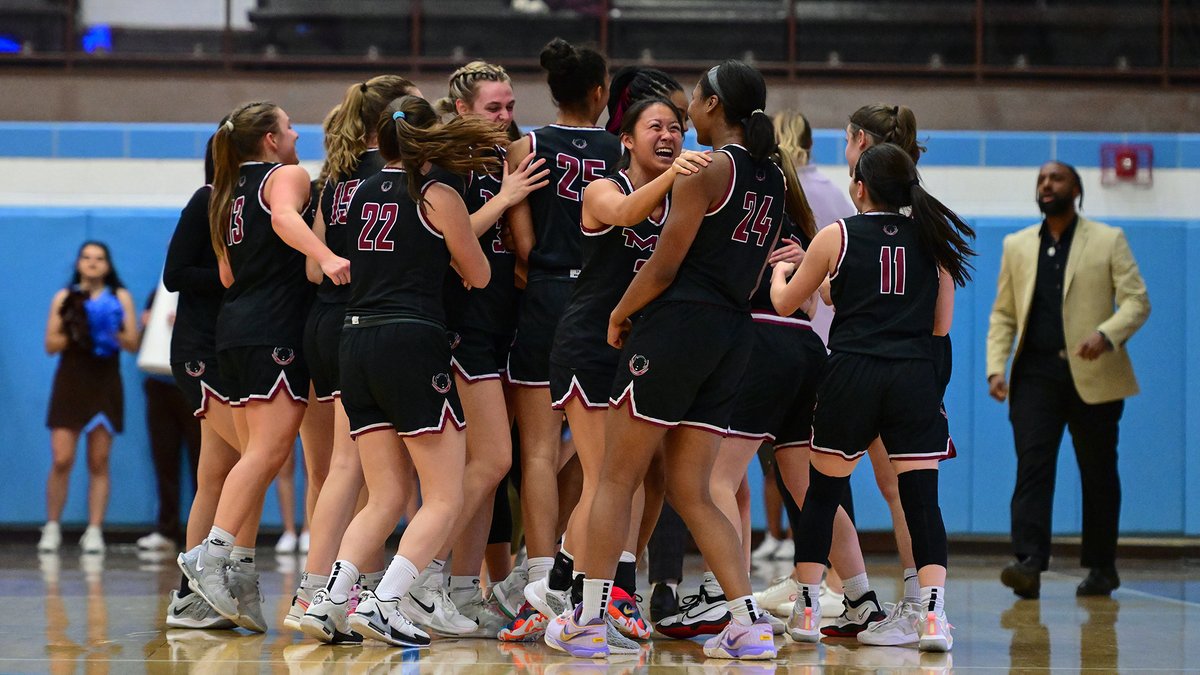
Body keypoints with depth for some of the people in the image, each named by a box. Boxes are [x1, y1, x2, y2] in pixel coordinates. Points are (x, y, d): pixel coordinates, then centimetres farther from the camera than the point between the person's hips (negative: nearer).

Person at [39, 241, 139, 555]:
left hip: (105, 384, 0)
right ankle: (52, 529, 3)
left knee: (99, 463, 0)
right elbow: (50, 344, 4)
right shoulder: (65, 298, 8)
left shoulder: (120, 298, 7)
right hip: (70, 382, 0)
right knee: (62, 460, -8)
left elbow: (132, 343, 1)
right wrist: (72, 333, -14)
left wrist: (112, 331, -17)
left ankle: (94, 531, 2)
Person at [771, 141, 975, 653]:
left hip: (852, 375, -1)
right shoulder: (932, 240, 10)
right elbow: (942, 323, 16)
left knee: (822, 492, 13)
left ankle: (807, 610, 14)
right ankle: (933, 614, -14)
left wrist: (778, 272, 36)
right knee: (922, 499, -1)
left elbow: (784, 303, 15)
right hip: (915, 376, 1)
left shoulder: (837, 237, 4)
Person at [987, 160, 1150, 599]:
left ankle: (1101, 567, 17)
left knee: (1098, 473, 6)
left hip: (1093, 376, -2)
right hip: (1036, 373, 2)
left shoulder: (1108, 241, 5)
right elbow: (1003, 314, 13)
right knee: (1032, 467, -13)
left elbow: (1136, 301, -2)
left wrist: (1105, 334, -20)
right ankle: (1029, 563, -23)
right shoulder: (1017, 246, 14)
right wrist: (996, 367, -1)